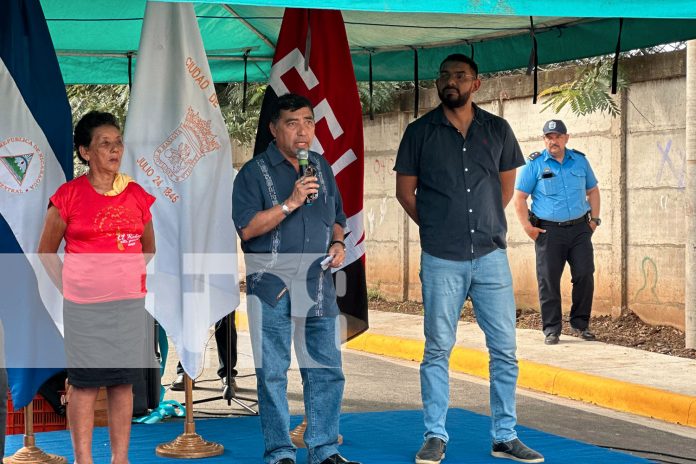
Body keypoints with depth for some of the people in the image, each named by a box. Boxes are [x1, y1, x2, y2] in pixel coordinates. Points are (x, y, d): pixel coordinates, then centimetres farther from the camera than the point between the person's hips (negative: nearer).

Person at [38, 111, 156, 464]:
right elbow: (46, 252, 3)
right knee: (84, 383, 3)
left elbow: (148, 248, 19)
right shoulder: (68, 195, -5)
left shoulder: (137, 196, 5)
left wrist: (128, 277, 10)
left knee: (123, 381, 8)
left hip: (129, 302, 3)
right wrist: (70, 289, 0)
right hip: (83, 306, -3)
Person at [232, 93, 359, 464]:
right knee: (272, 371, 2)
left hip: (318, 283, 5)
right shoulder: (254, 172, -3)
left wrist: (338, 243, 4)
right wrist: (291, 203, -18)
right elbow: (247, 227, -12)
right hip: (271, 284, -4)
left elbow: (336, 218, 25)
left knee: (326, 369, 5)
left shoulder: (322, 168, 14)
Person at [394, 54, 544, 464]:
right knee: (438, 349, 3)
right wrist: (436, 228, 6)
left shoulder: (498, 130, 6)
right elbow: (405, 190, 8)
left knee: (505, 349, 3)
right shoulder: (420, 132, 2)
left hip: (491, 254, 2)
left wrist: (486, 224, 11)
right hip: (441, 260, -2)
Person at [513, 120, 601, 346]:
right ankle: (551, 329, 8)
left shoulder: (580, 161, 10)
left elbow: (592, 190, 20)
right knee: (548, 281, -1)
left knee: (585, 275, -2)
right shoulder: (534, 164, 0)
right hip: (549, 231, -3)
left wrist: (594, 219, 10)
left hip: (579, 228, 3)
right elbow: (519, 197, 1)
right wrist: (527, 226, -7)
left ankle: (580, 323, 13)